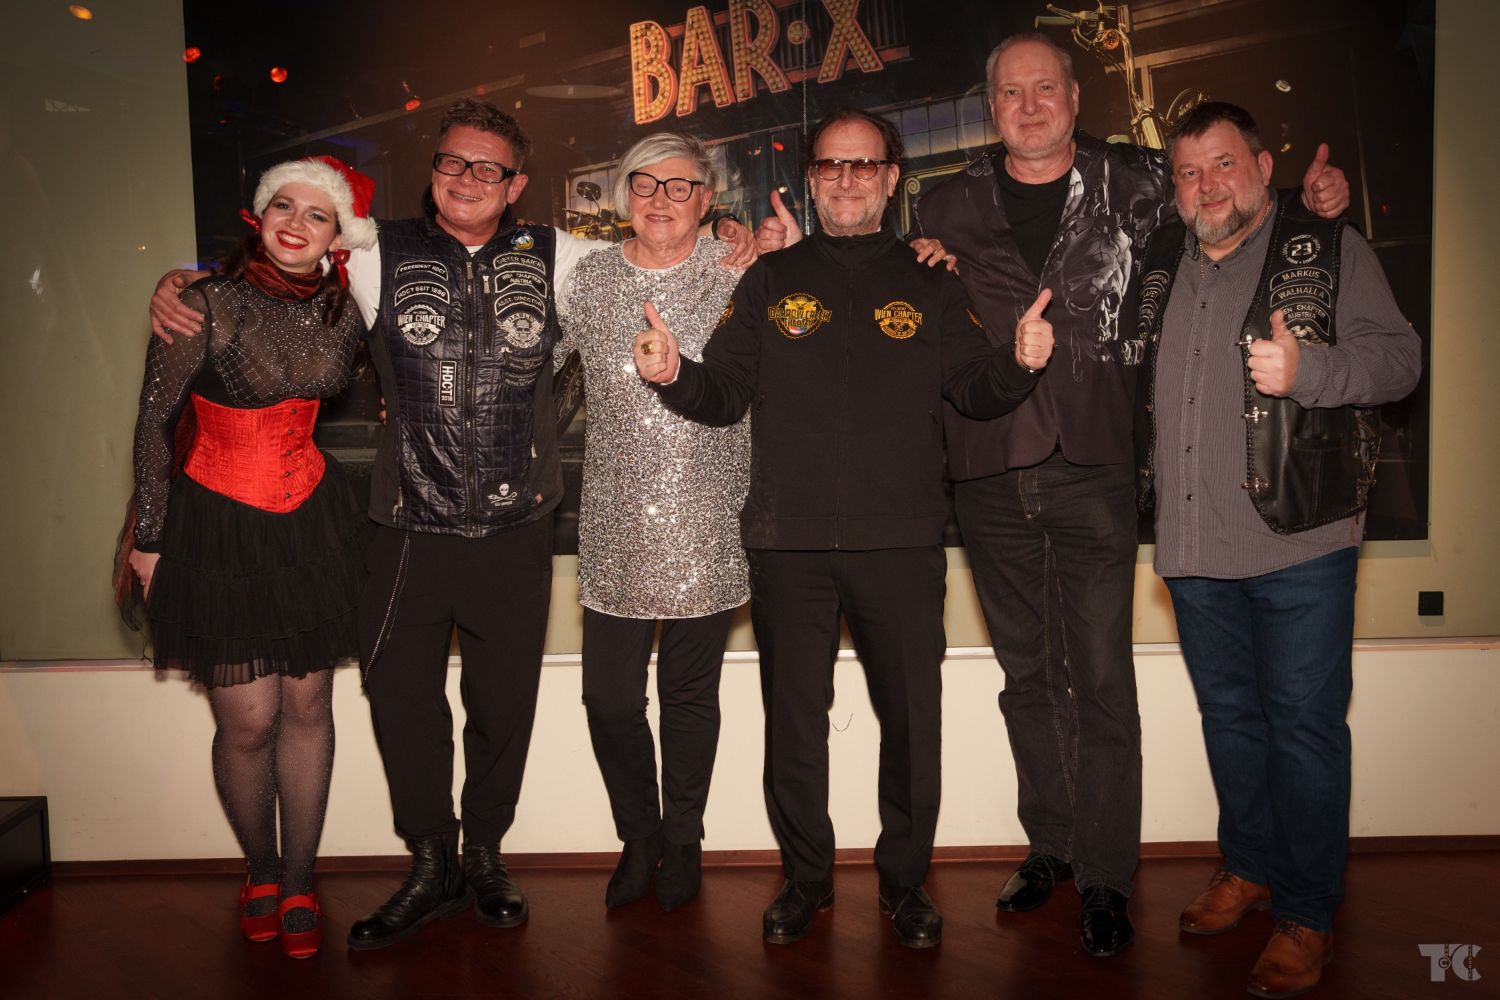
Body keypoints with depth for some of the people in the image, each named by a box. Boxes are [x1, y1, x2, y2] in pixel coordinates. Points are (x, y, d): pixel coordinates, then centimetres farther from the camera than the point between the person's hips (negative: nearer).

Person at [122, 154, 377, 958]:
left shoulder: (340, 308, -1)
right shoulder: (206, 303, -14)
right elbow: (154, 420, -7)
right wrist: (148, 538, -4)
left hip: (312, 518, 4)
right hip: (220, 524, -4)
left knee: (307, 705, 8)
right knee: (248, 720, 0)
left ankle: (298, 884, 24)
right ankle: (259, 871, 27)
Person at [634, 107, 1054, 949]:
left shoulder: (930, 285, 10)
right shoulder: (771, 281, 10)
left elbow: (978, 391, 4)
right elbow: (725, 395, 6)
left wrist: (1021, 365, -16)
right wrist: (674, 374, -13)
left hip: (902, 544, 0)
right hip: (789, 546, 1)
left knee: (913, 721, 6)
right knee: (793, 722, 10)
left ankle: (905, 881, 26)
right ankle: (806, 880, 29)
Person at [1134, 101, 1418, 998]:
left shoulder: (1331, 250, 1)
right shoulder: (1162, 264, 15)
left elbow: (1399, 356, -6)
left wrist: (1308, 369, -25)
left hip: (1299, 541, -5)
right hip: (1194, 546, 5)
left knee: (1304, 723, 1)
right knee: (1229, 714, 16)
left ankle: (1307, 913, 15)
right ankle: (1250, 867, 34)